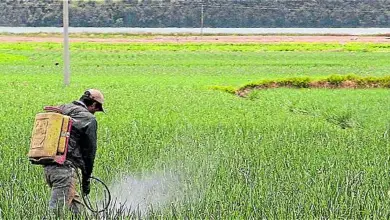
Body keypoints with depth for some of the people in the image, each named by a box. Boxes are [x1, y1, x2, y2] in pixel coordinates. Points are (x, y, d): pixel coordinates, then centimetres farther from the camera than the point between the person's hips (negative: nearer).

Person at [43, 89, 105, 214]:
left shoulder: (61, 110, 18)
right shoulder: (89, 119, -2)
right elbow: (89, 150, -1)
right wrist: (86, 179, 5)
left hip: (48, 167, 8)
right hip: (65, 168, -8)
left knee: (77, 207, 18)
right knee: (56, 211, -13)